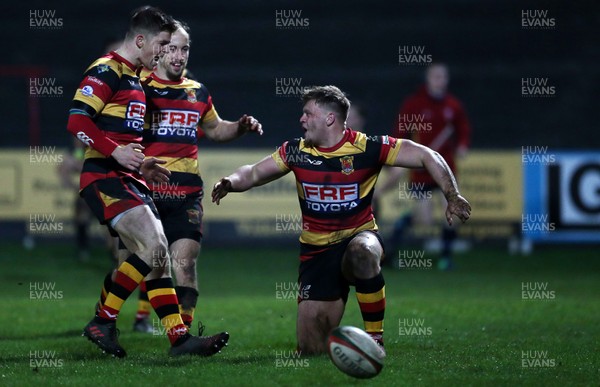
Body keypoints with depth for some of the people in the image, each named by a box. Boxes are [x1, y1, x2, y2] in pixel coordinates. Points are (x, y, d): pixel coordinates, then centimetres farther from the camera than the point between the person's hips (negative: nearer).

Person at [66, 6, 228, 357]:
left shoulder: (133, 78, 23)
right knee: (153, 246, -20)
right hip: (104, 176, -10)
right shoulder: (106, 71, -8)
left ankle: (180, 338, 2)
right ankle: (103, 323, -11)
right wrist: (117, 152, -24)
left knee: (158, 255, 3)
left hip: (127, 179, 10)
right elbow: (77, 121, -17)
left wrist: (143, 166, 18)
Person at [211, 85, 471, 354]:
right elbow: (254, 173, 8)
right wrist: (231, 182, -13)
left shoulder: (367, 147, -11)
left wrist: (452, 196, -21)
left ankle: (375, 339, -26)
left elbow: (427, 157, -11)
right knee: (310, 348, -4)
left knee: (362, 254, -43)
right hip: (316, 250, 3)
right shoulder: (296, 151, 0)